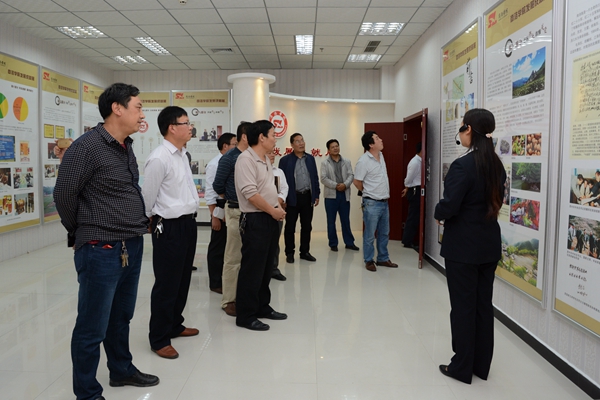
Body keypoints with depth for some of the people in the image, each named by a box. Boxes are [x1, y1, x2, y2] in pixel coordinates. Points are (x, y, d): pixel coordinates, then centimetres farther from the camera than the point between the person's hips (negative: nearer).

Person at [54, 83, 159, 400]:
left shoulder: (126, 147, 11)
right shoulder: (87, 147, -15)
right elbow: (63, 195, -9)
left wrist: (136, 228, 14)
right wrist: (83, 234, 3)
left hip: (133, 247, 8)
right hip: (101, 251, -8)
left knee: (121, 317, 22)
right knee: (93, 327, 6)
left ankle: (121, 371, 40)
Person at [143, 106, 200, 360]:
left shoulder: (182, 154, 10)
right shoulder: (159, 159, -18)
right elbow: (147, 197, -12)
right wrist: (154, 221, 1)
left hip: (188, 223, 9)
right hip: (170, 227, -9)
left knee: (183, 279, 19)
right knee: (167, 283, 2)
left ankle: (174, 325, 37)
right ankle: (159, 339, 17)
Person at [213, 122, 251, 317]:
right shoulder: (229, 158, -8)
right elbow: (218, 186, -4)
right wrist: (232, 199, 9)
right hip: (237, 212, -6)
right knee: (233, 258, 1)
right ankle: (228, 300, 12)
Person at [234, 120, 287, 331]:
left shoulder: (266, 159, 15)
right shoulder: (246, 159, -15)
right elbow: (250, 193, -23)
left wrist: (278, 208, 7)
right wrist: (273, 211, -15)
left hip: (270, 219, 10)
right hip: (255, 220, -9)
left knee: (266, 267, 16)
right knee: (252, 269, -2)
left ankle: (262, 307, 28)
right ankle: (245, 315, 8)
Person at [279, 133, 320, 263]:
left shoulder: (310, 159, 9)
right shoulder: (285, 160, -4)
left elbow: (315, 178, 11)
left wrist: (316, 195, 7)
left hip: (308, 197, 4)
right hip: (292, 198, -4)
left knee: (307, 226, 10)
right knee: (290, 227, 4)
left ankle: (305, 252, 21)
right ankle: (289, 253, 15)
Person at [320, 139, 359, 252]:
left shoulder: (347, 161, 10)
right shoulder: (325, 163, 0)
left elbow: (351, 175, 1)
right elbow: (324, 179, -8)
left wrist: (345, 185, -18)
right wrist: (336, 185, -17)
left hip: (344, 194, 2)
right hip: (331, 195, -2)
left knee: (346, 220, 9)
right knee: (331, 221, 5)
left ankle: (349, 242, 17)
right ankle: (333, 244, 14)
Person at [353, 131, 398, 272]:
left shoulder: (381, 155, 7)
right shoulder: (363, 161, -17)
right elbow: (357, 182, -11)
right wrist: (369, 193, 3)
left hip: (384, 202, 8)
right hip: (372, 203, -8)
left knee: (384, 233, 16)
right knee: (370, 235, 4)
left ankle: (383, 259, 28)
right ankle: (369, 261, 17)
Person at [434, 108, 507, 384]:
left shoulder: (463, 165, -19)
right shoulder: (496, 165, 6)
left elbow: (449, 206, -22)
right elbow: (496, 201, 14)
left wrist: (438, 215, -3)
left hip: (463, 246, -7)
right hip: (489, 244, 8)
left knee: (463, 306, 4)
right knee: (483, 304, 15)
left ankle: (462, 367, 17)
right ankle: (481, 365, 27)